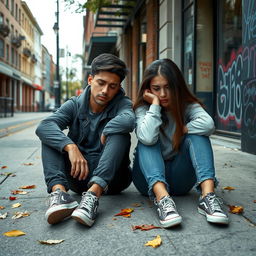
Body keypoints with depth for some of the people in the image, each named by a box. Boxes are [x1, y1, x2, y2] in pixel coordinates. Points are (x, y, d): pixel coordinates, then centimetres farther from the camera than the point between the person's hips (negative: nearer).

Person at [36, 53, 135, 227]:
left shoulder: (122, 103, -2)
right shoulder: (74, 105, 2)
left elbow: (128, 121, -30)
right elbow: (44, 126, -19)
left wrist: (105, 134, -17)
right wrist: (71, 146, -32)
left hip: (111, 178, -2)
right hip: (78, 175, 2)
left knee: (119, 134, -25)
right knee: (51, 136, -13)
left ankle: (93, 194, -43)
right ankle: (59, 190, -37)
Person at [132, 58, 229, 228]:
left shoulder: (188, 106, -3)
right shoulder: (143, 108, -6)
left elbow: (208, 125, -28)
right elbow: (147, 138, -29)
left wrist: (181, 130, -16)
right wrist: (155, 103, -21)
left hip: (179, 179, 1)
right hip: (150, 179, 0)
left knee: (197, 135, -19)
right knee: (146, 142, -26)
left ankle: (207, 195, -38)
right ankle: (162, 198, -48)